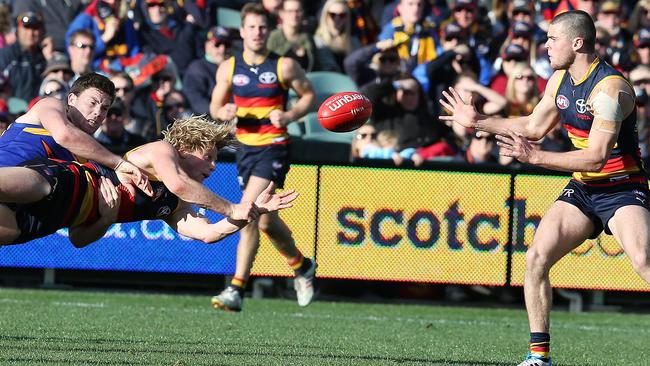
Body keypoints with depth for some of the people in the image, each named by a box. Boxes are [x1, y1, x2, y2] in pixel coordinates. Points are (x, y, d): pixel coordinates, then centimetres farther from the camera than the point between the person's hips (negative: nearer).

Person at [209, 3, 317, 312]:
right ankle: (301, 266, 35)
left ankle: (236, 289, -15)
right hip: (245, 147, 5)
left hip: (274, 147, -5)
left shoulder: (284, 66, -5)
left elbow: (308, 95, 7)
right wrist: (224, 112, -11)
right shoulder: (228, 68, 4)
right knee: (265, 220, 12)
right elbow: (215, 106, 13)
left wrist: (289, 116, -11)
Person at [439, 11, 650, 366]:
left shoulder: (610, 87, -21)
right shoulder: (560, 80, 5)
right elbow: (535, 126, 23)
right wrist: (479, 121, 24)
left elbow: (596, 157, -26)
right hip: (582, 189, 8)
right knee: (535, 259, -3)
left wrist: (535, 157, -27)